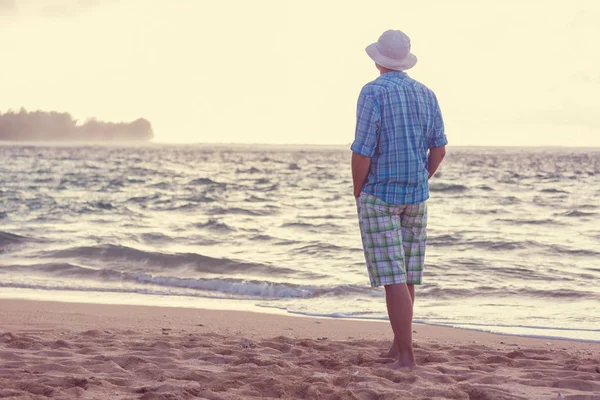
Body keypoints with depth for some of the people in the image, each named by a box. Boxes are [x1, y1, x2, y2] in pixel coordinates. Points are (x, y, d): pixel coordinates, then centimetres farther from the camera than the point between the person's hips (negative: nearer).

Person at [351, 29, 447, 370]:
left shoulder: (373, 92, -13)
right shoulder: (426, 95, 6)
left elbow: (363, 151, -17)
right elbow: (439, 149, 6)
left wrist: (358, 192, -3)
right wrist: (418, 184, 15)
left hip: (379, 194, -6)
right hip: (416, 196, 6)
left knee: (392, 277, -7)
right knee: (407, 274, 15)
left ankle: (406, 355, -11)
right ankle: (399, 345, 25)